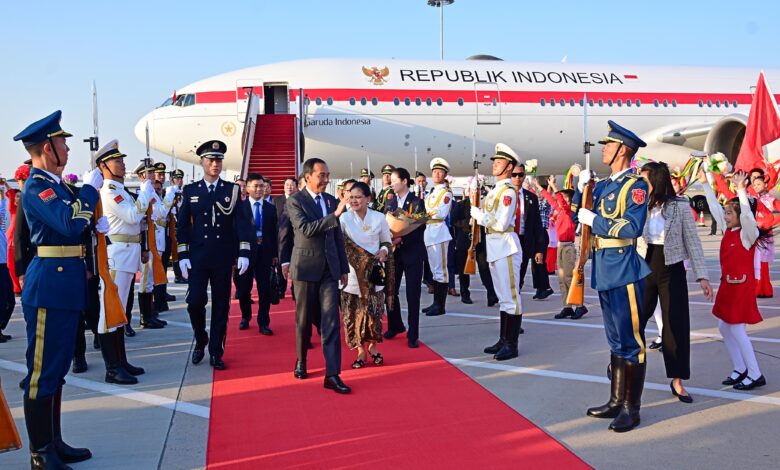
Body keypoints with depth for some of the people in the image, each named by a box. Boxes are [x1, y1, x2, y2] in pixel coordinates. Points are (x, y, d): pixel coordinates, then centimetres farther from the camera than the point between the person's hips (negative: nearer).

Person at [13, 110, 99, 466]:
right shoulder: (37, 187, -14)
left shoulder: (54, 185, 15)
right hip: (50, 286, -10)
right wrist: (90, 187, -15)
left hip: (65, 285, 10)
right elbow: (70, 223, -29)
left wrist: (94, 225, 7)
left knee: (56, 367, 15)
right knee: (43, 370, -1)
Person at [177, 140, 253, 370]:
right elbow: (182, 225, 5)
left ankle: (216, 353, 14)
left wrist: (243, 253, -11)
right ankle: (200, 340, 21)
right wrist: (183, 256, -2)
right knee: (195, 302, -6)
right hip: (197, 258, 0)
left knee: (221, 306, 4)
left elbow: (243, 222, -2)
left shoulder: (233, 190, 3)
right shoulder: (190, 191, 5)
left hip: (224, 258, 0)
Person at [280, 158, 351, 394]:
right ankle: (301, 361, 31)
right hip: (305, 267, -3)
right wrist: (335, 215, -28)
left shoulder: (332, 200, 8)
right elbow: (306, 229, -21)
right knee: (303, 319, 10)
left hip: (329, 268, 3)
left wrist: (344, 268, 14)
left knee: (331, 321, -5)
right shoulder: (295, 201, -6)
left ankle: (332, 374, -6)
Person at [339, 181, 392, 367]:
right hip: (352, 273, 0)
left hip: (373, 272, 0)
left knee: (374, 312, 1)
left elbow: (386, 242, 10)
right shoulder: (344, 218, -2)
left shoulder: (379, 217, 0)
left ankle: (373, 346, 24)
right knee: (354, 313, 2)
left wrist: (383, 251, -10)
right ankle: (361, 351, 16)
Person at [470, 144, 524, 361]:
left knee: (510, 296, -3)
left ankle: (512, 345, 3)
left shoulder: (508, 191, -14)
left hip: (506, 246, -10)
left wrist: (479, 215, -11)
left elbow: (501, 224, -21)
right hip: (494, 247, 10)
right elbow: (484, 216, 13)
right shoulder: (494, 190, 15)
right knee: (503, 297, 16)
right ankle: (503, 340, 26)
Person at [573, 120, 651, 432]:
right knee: (616, 340, 16)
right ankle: (616, 401, 26)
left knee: (631, 340, -1)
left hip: (624, 270, -9)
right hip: (604, 271, 9)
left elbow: (633, 227, -20)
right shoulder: (604, 185, 15)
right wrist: (582, 187, 4)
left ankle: (631, 408, 7)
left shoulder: (635, 186, -9)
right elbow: (579, 212, 18)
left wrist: (595, 220, -15)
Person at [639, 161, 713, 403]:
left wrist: (702, 276, -8)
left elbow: (692, 241, -4)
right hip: (643, 269, 2)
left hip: (672, 272, -2)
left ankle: (677, 381, 13)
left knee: (676, 324, 2)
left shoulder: (680, 206, -6)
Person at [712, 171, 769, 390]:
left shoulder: (748, 234, -14)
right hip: (727, 284, 8)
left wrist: (741, 190, -37)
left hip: (742, 286, -8)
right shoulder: (728, 231, 7)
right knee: (724, 326, 11)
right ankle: (740, 369, 21)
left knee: (737, 329, -6)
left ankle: (755, 375, 4)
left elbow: (747, 214, -34)